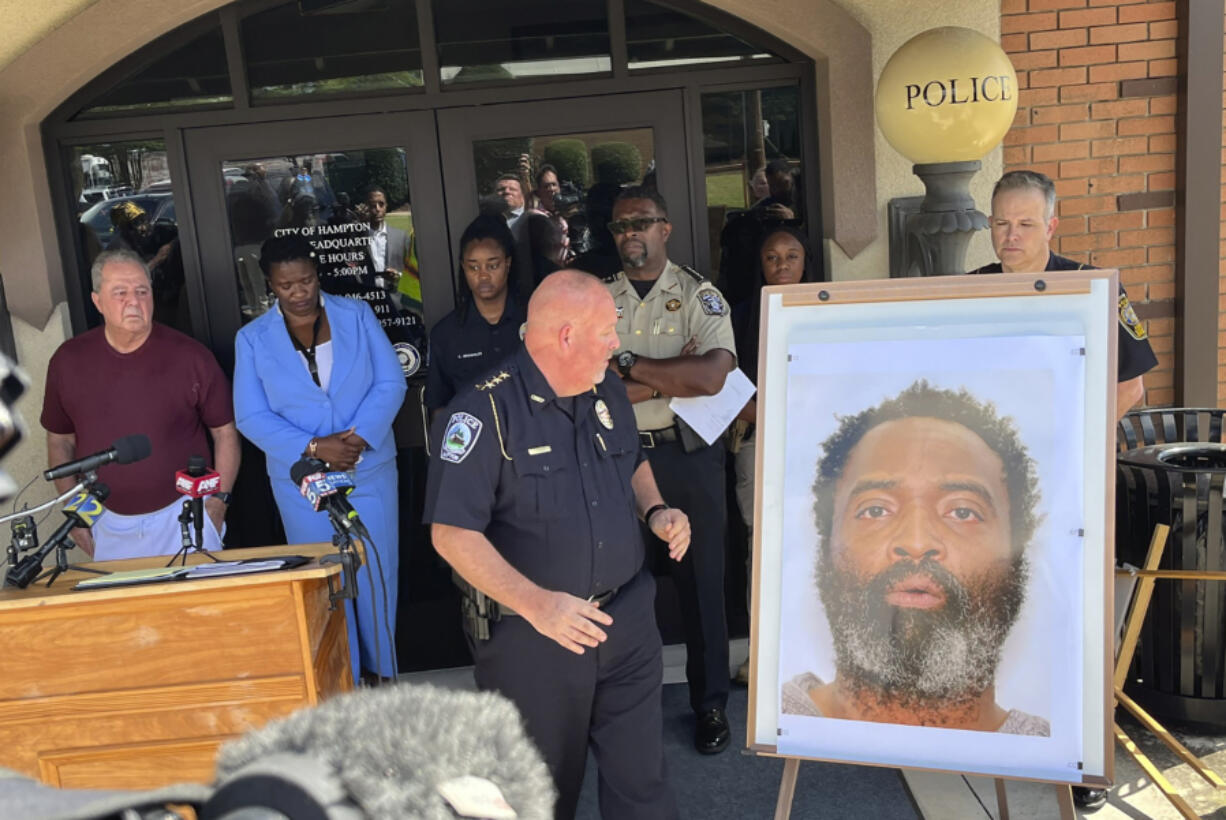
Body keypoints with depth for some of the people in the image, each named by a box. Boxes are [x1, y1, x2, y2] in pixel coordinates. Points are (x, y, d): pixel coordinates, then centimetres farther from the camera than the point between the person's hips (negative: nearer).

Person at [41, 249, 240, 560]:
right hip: (109, 526, 3)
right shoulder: (68, 361, -2)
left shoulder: (190, 356, -10)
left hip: (183, 516, -2)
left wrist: (217, 502, -8)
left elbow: (225, 432, -3)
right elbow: (60, 440, 9)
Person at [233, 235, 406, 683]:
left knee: (378, 574, 8)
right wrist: (313, 448, -18)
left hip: (370, 471, 0)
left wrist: (358, 437, -19)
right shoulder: (253, 338, -1)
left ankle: (383, 670, 26)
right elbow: (251, 416, -5)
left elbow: (390, 383, -5)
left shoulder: (356, 314, -1)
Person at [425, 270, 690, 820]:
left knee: (641, 774, 15)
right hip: (531, 635, -5)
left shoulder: (609, 394, 3)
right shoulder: (485, 412, -19)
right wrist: (535, 604, -31)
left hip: (627, 622, 5)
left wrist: (655, 511, 0)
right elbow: (453, 534, -21)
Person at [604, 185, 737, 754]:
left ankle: (710, 702, 24)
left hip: (689, 456, -2)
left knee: (701, 579, 7)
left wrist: (628, 365, -13)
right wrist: (673, 375, -13)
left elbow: (711, 376, -19)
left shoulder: (699, 295, -2)